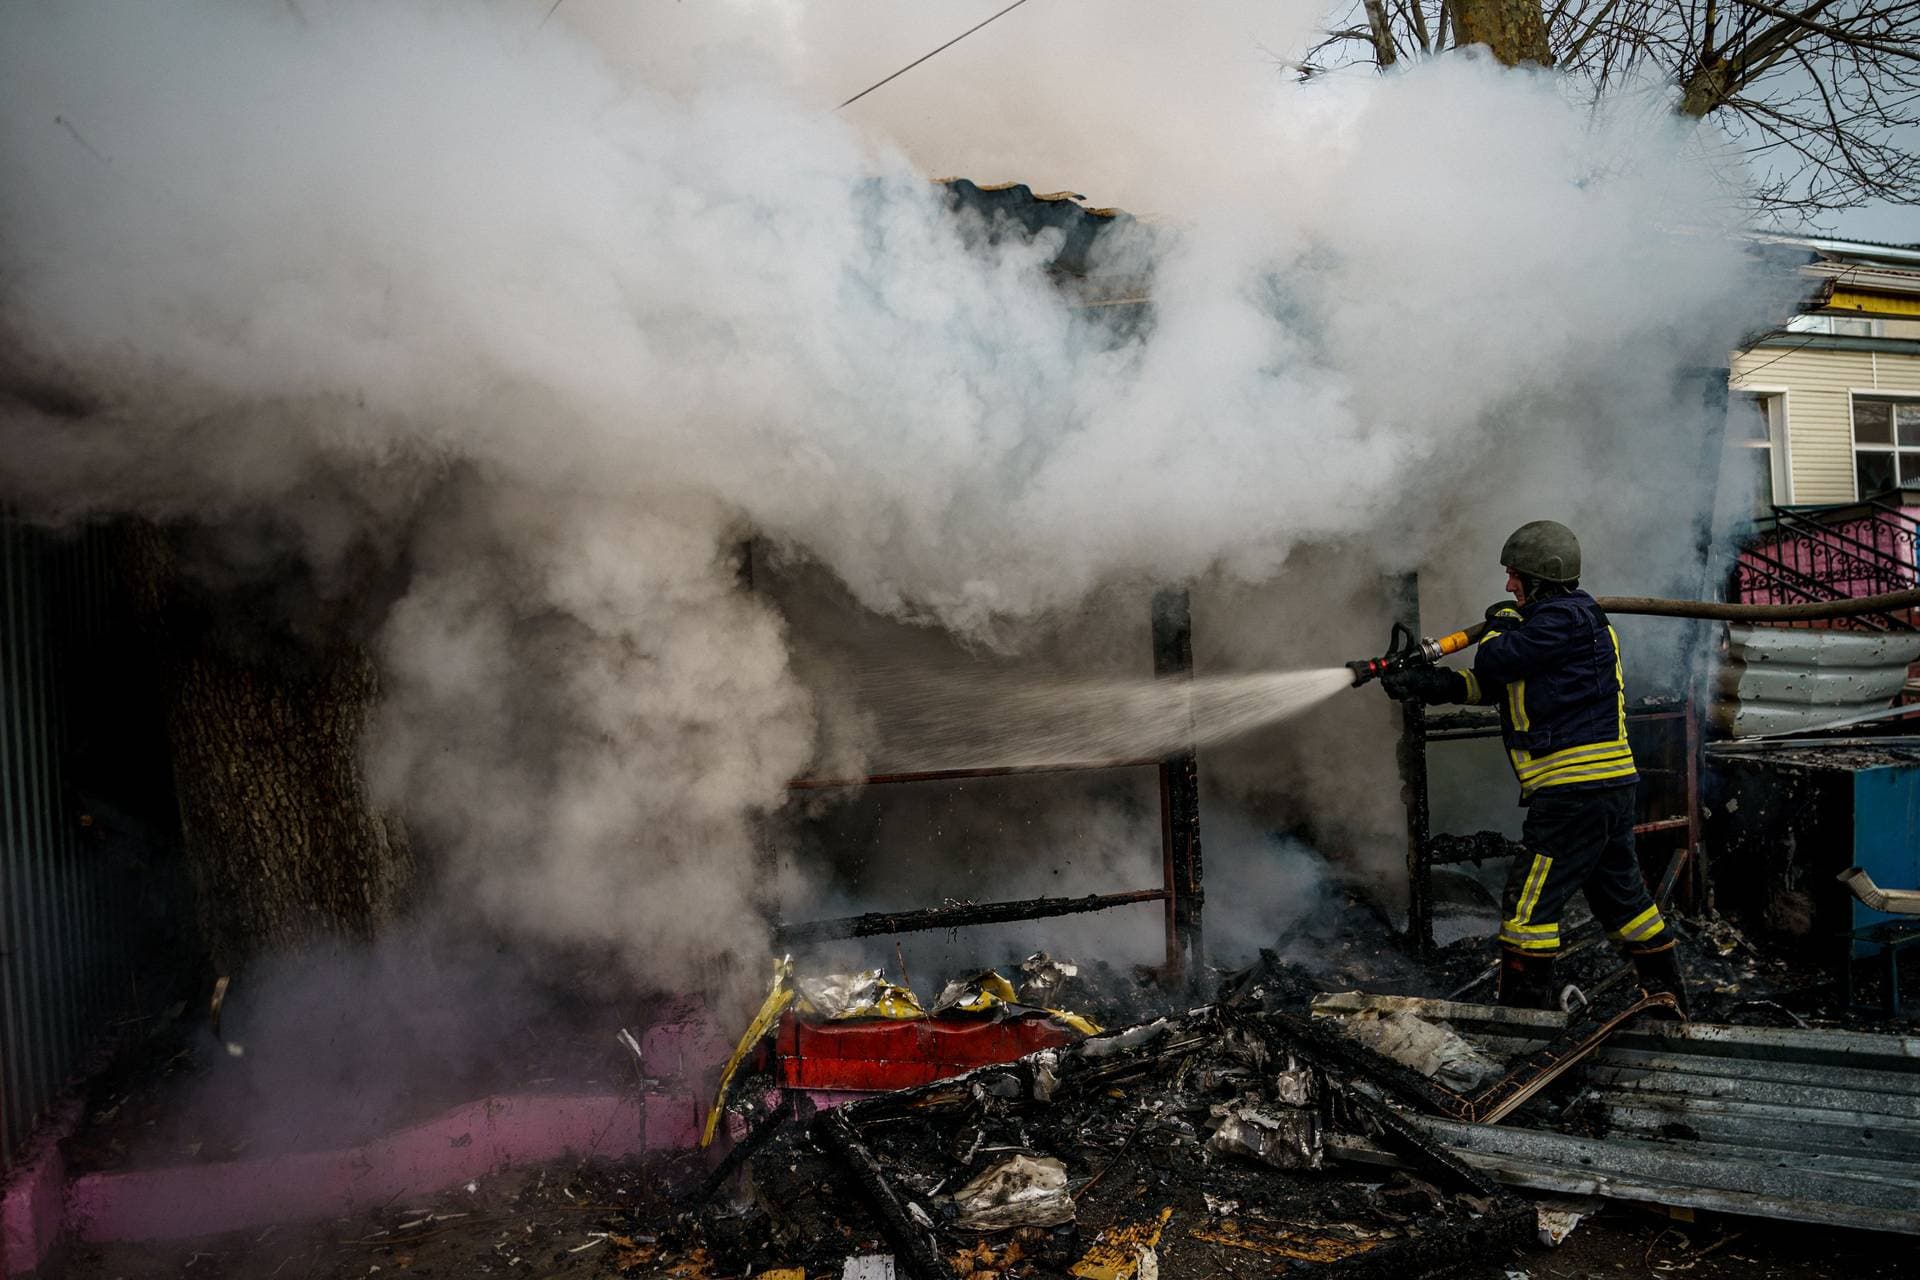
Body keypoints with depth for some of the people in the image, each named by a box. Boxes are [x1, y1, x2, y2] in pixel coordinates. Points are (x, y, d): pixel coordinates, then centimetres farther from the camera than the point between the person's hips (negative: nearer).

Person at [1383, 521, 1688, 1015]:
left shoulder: (1564, 617, -13)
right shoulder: (1578, 618, 19)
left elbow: (1494, 663, -17)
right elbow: (1488, 685, 18)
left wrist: (1501, 623, 5)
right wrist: (1421, 682, 10)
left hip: (1574, 791, -11)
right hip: (1611, 788, 11)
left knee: (1529, 903, -5)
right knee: (1622, 894, 21)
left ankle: (1525, 1006, 0)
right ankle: (1668, 997, 31)